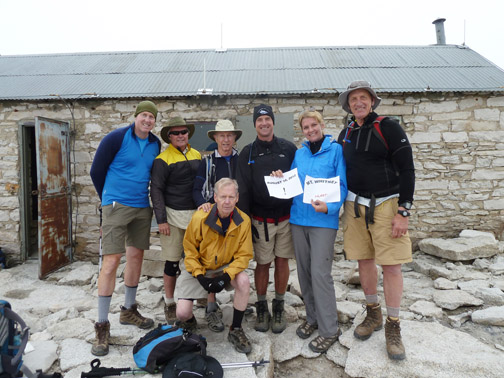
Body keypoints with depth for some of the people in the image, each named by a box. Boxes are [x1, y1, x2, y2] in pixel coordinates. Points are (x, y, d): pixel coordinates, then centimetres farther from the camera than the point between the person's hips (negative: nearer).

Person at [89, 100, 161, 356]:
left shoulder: (156, 145, 8)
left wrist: (152, 201, 13)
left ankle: (129, 311, 29)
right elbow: (96, 171, -1)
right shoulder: (116, 138, -8)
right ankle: (102, 327, 3)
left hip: (143, 208, 6)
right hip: (116, 206, -5)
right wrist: (108, 199, 8)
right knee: (111, 261, -8)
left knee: (136, 255, 12)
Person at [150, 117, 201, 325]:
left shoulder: (197, 155, 11)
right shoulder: (163, 159, -6)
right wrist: (161, 220, -12)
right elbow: (156, 190, -8)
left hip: (196, 214, 5)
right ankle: (169, 303, 19)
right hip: (173, 216, -5)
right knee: (173, 260, 3)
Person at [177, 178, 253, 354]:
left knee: (244, 281, -29)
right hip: (198, 268, -1)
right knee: (182, 313, -13)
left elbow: (243, 255, -10)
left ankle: (235, 330, -6)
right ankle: (189, 322, 28)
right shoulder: (200, 217, -20)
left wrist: (226, 276, -23)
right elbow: (189, 250, -8)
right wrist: (200, 277, -18)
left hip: (227, 267, 1)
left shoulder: (243, 220, -14)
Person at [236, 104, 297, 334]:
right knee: (263, 263, 7)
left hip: (285, 217, 1)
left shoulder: (288, 149, 4)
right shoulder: (247, 153, 3)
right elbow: (243, 188, 0)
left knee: (282, 261, 8)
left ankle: (279, 308, 25)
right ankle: (261, 308, 25)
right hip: (260, 219, 0)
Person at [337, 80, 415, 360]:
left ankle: (393, 328, 16)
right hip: (356, 206, 4)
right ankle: (373, 315, 30)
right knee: (364, 261, 11)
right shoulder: (345, 135, 10)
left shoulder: (388, 128, -5)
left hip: (387, 205, -4)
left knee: (391, 265, -2)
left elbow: (407, 170, -8)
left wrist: (403, 212, -13)